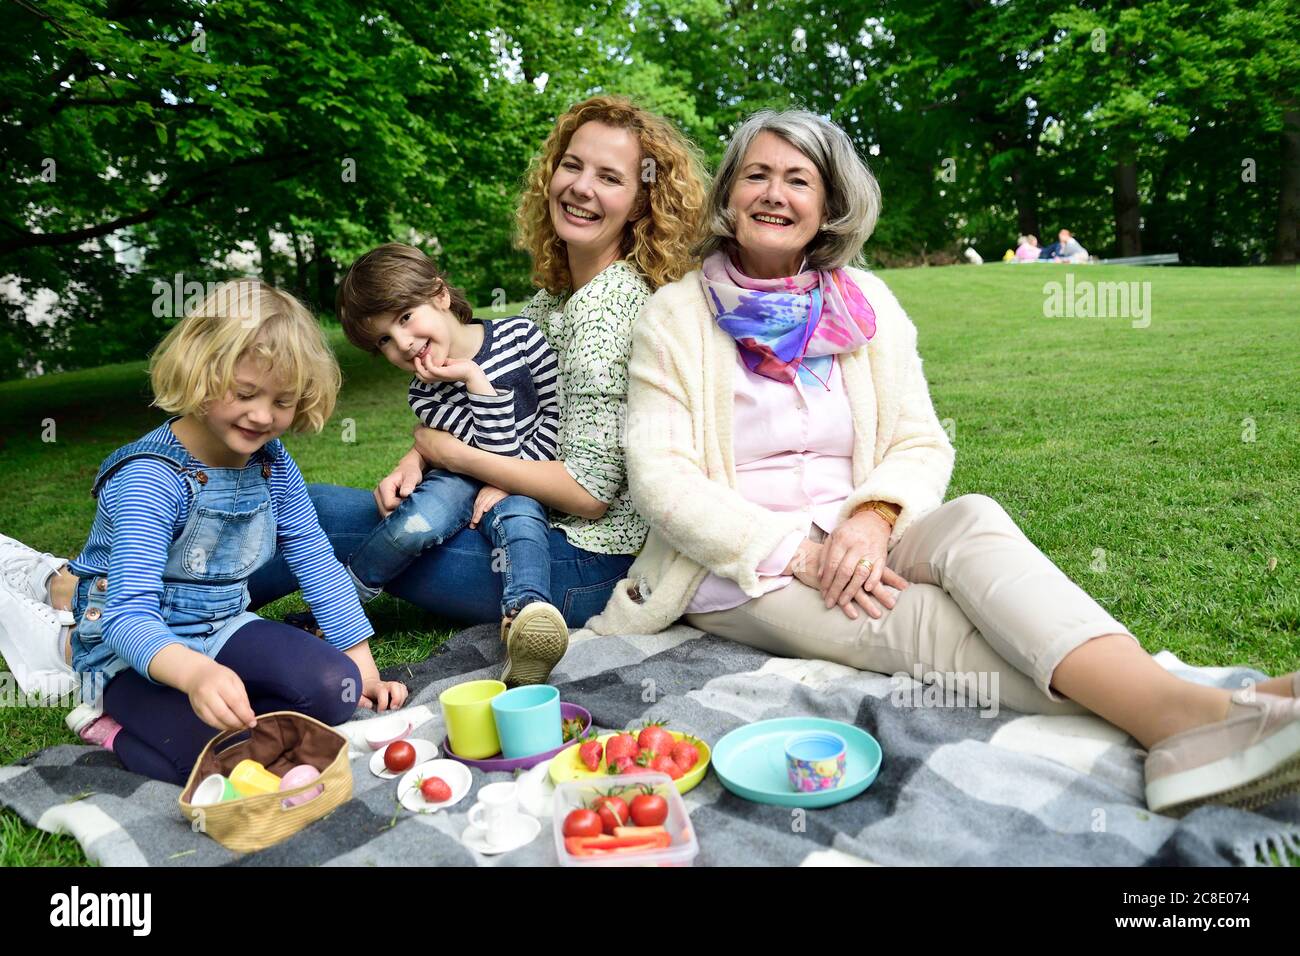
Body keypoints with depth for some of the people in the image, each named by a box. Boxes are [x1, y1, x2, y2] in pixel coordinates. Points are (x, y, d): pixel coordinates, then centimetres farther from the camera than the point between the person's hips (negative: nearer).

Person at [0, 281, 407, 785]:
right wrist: (196, 673, -53)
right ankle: (116, 709, 1)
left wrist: (363, 669, 1)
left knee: (334, 689, -20)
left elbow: (317, 563, 5)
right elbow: (130, 615, -31)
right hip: (136, 651, -6)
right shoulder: (151, 478, -23)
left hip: (221, 630, 6)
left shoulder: (273, 465, -3)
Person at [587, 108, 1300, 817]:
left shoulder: (865, 303, 8)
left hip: (853, 542, 3)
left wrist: (873, 516, -19)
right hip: (734, 571, -2)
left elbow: (922, 444, 4)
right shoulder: (674, 316, -1)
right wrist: (794, 552, -21)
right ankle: (1188, 719, -41)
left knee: (972, 519, -29)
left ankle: (1180, 714, -45)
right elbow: (660, 477, -11)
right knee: (924, 623, -28)